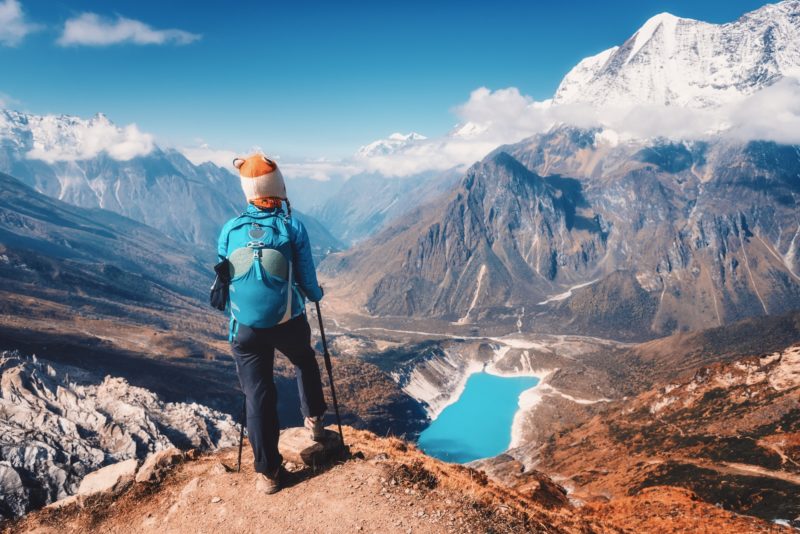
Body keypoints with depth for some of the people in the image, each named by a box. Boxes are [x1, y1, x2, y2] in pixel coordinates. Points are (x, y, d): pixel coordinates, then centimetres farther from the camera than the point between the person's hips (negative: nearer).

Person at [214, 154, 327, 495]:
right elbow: (307, 281, -4)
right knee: (304, 361, 30)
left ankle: (267, 472, 13)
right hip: (288, 323, -1)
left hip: (246, 328, 1)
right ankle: (313, 418, 39)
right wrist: (316, 294, 18)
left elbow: (224, 281, 8)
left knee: (258, 394, 7)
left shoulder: (230, 230, -1)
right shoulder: (293, 228, -9)